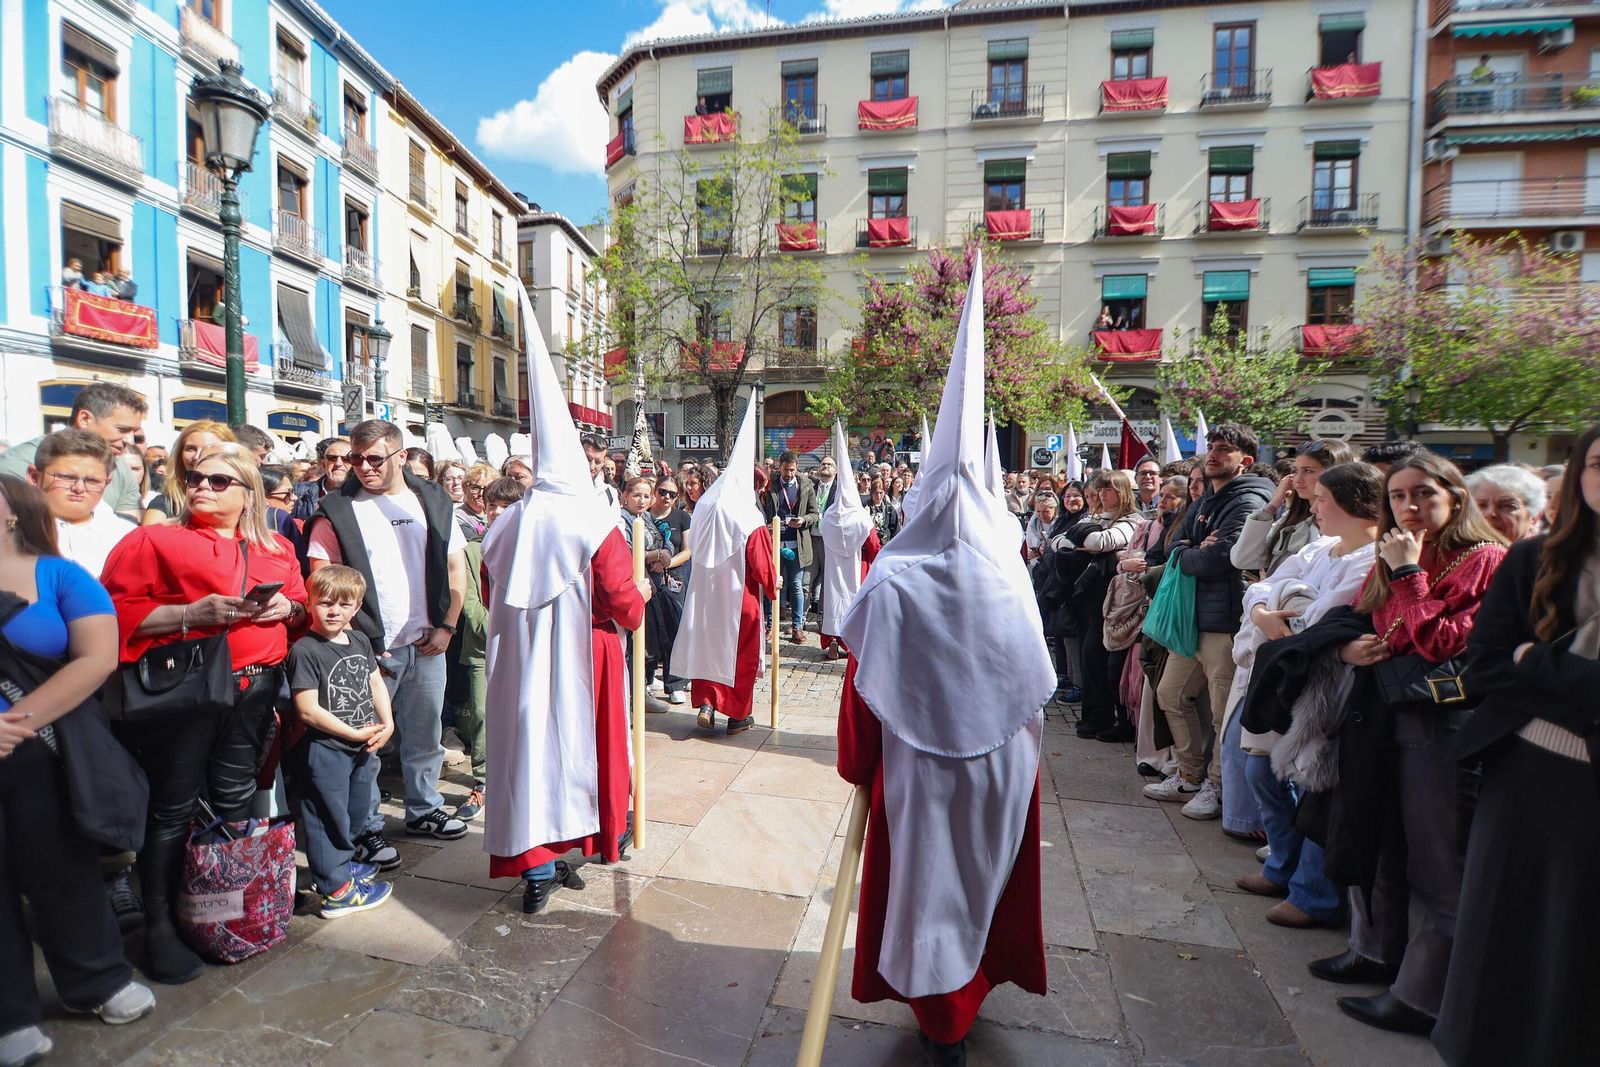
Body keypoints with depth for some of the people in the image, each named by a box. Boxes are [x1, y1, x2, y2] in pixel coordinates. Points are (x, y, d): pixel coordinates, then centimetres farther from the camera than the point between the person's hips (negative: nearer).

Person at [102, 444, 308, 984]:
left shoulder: (277, 549, 13)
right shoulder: (152, 541, 0)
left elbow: (301, 603, 17)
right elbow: (117, 611, -8)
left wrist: (284, 607, -5)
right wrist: (191, 614, -20)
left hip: (255, 686, 4)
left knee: (236, 798, 14)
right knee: (172, 807, 3)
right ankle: (159, 926, 16)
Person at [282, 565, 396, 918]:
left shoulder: (360, 640, 4)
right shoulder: (305, 651, -18)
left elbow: (376, 682, 11)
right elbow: (308, 710, -21)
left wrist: (386, 724, -3)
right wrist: (356, 734, -17)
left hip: (364, 747, 8)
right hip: (324, 750, -7)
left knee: (355, 814, 23)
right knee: (328, 818, 6)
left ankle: (339, 864, 43)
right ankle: (336, 890, 17)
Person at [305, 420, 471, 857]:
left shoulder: (432, 501, 5)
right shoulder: (338, 509, -6)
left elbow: (456, 567, 8)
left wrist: (446, 627, 1)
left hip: (427, 644, 4)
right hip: (371, 647, -4)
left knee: (425, 734, 15)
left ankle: (423, 810, 33)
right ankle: (366, 827, 20)